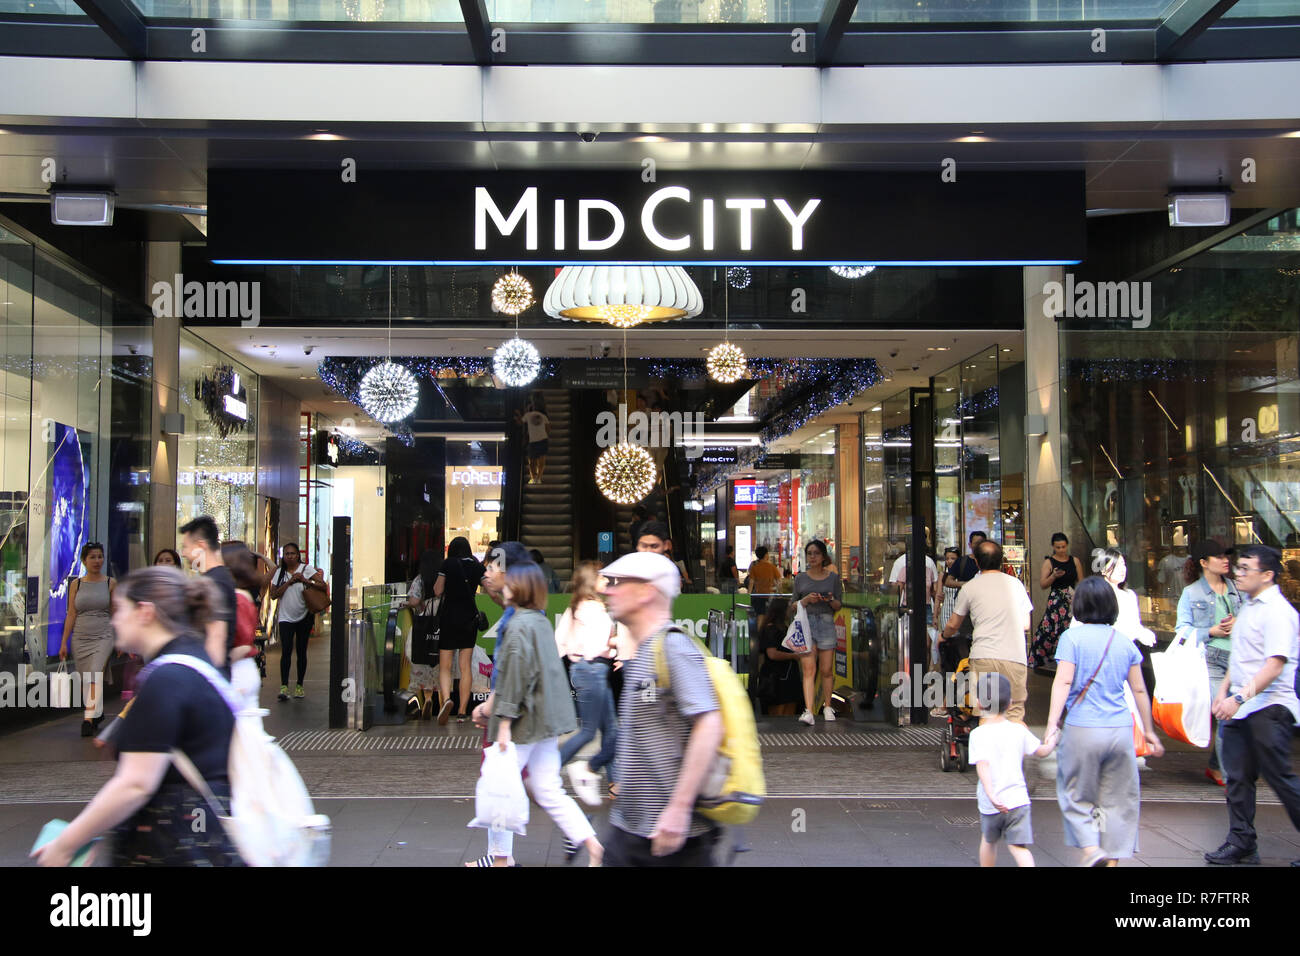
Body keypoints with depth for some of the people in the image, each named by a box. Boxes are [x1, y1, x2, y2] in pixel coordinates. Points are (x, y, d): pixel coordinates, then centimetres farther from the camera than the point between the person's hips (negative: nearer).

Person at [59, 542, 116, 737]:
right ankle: (98, 713, 28)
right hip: (80, 638, 3)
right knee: (85, 681, 8)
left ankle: (89, 719, -23)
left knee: (95, 676, -19)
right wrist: (64, 642, 2)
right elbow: (71, 615, 6)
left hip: (103, 637, -3)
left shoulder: (110, 583, 2)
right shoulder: (76, 584, 6)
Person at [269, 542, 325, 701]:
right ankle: (284, 687, -17)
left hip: (304, 617, 0)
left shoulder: (306, 569, -1)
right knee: (286, 651, -12)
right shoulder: (279, 572, 6)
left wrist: (305, 581, -22)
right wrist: (289, 582, -12)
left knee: (301, 652, 6)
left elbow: (322, 585, -9)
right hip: (286, 618, 0)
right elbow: (274, 594, -2)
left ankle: (299, 686, 16)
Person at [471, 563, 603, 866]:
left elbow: (515, 677, -19)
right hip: (547, 722, 9)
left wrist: (504, 723, -17)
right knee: (549, 791, 10)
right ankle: (592, 845, 2)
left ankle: (499, 857, 15)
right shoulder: (542, 622, 13)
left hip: (524, 723, -9)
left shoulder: (519, 626, -16)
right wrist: (490, 703, 25)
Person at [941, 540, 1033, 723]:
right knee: (1015, 716, 3)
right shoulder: (1015, 583, 12)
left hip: (983, 656, -2)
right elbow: (1026, 625, 17)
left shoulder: (969, 587, 6)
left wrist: (943, 636, 39)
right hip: (1015, 658, 2)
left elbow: (953, 625, 16)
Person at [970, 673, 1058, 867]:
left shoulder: (978, 734, -9)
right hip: (1018, 800, 1)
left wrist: (990, 795, -28)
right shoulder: (1019, 731, 2)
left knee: (989, 841, 21)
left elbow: (982, 765, -21)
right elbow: (1042, 751, 14)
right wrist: (1051, 741, 35)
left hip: (990, 805, -1)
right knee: (1018, 846, 1)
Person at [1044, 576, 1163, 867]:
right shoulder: (1124, 642, 8)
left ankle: (1089, 848, -7)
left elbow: (1063, 682, -13)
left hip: (1082, 729, -3)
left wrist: (1052, 723, -17)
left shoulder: (1072, 637, -3)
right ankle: (1113, 857, 11)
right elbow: (1139, 690, 12)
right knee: (1118, 799, 11)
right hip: (1121, 730, 3)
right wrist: (1149, 730, 22)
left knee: (1076, 795, 10)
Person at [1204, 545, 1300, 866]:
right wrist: (1224, 689, 14)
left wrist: (1239, 698, -29)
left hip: (1268, 707, -9)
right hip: (1240, 707, 9)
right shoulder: (1248, 607, 14)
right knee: (1237, 776, 10)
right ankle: (1241, 844, 18)